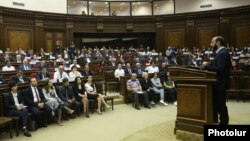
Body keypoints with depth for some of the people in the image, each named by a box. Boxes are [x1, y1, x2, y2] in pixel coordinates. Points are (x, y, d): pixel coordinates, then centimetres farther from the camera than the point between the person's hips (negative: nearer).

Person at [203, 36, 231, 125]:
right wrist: (208, 65, -1)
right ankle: (214, 122, 28)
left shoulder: (223, 53, -17)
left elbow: (220, 69, -27)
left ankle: (224, 122, 11)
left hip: (220, 84, -11)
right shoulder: (220, 53, 16)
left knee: (220, 105, -1)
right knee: (215, 104, 17)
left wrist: (207, 65, -20)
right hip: (218, 83, 11)